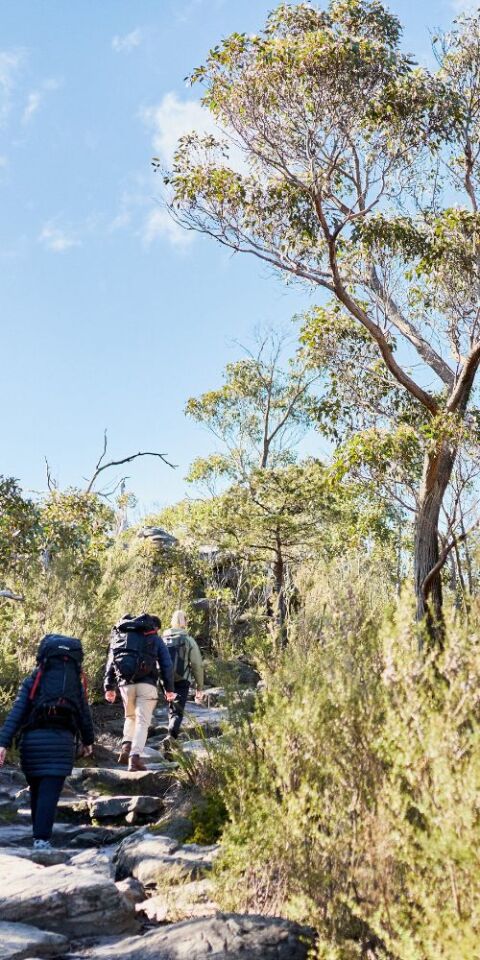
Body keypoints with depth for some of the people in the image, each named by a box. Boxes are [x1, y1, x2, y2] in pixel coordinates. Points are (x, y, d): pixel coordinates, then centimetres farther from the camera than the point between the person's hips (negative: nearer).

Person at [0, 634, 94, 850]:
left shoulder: (32, 681, 6)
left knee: (36, 789, 18)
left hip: (33, 739, 1)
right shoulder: (76, 682, 11)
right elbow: (84, 713, 13)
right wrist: (88, 741, 26)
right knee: (49, 792, -1)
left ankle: (38, 832, 28)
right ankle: (42, 838, -10)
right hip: (62, 740, -1)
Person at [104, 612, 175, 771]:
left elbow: (110, 662, 15)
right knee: (142, 721, 1)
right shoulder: (155, 639, 13)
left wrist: (109, 687, 14)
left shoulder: (120, 635, 21)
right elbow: (166, 665, 5)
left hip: (125, 683, 3)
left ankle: (126, 747, 6)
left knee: (130, 716, 24)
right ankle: (135, 756, -13)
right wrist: (169, 688, 7)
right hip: (147, 683, -3)